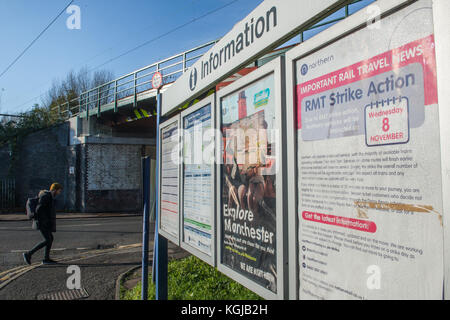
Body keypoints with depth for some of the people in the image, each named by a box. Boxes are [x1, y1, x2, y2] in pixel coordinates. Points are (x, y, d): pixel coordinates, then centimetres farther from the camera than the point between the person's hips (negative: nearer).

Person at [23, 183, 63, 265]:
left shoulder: (49, 196, 15)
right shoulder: (46, 196, -17)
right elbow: (38, 208, -24)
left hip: (46, 222, 10)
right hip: (42, 222, -10)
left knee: (50, 239, 10)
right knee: (47, 241, -9)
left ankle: (46, 259, 14)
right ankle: (29, 254, -2)